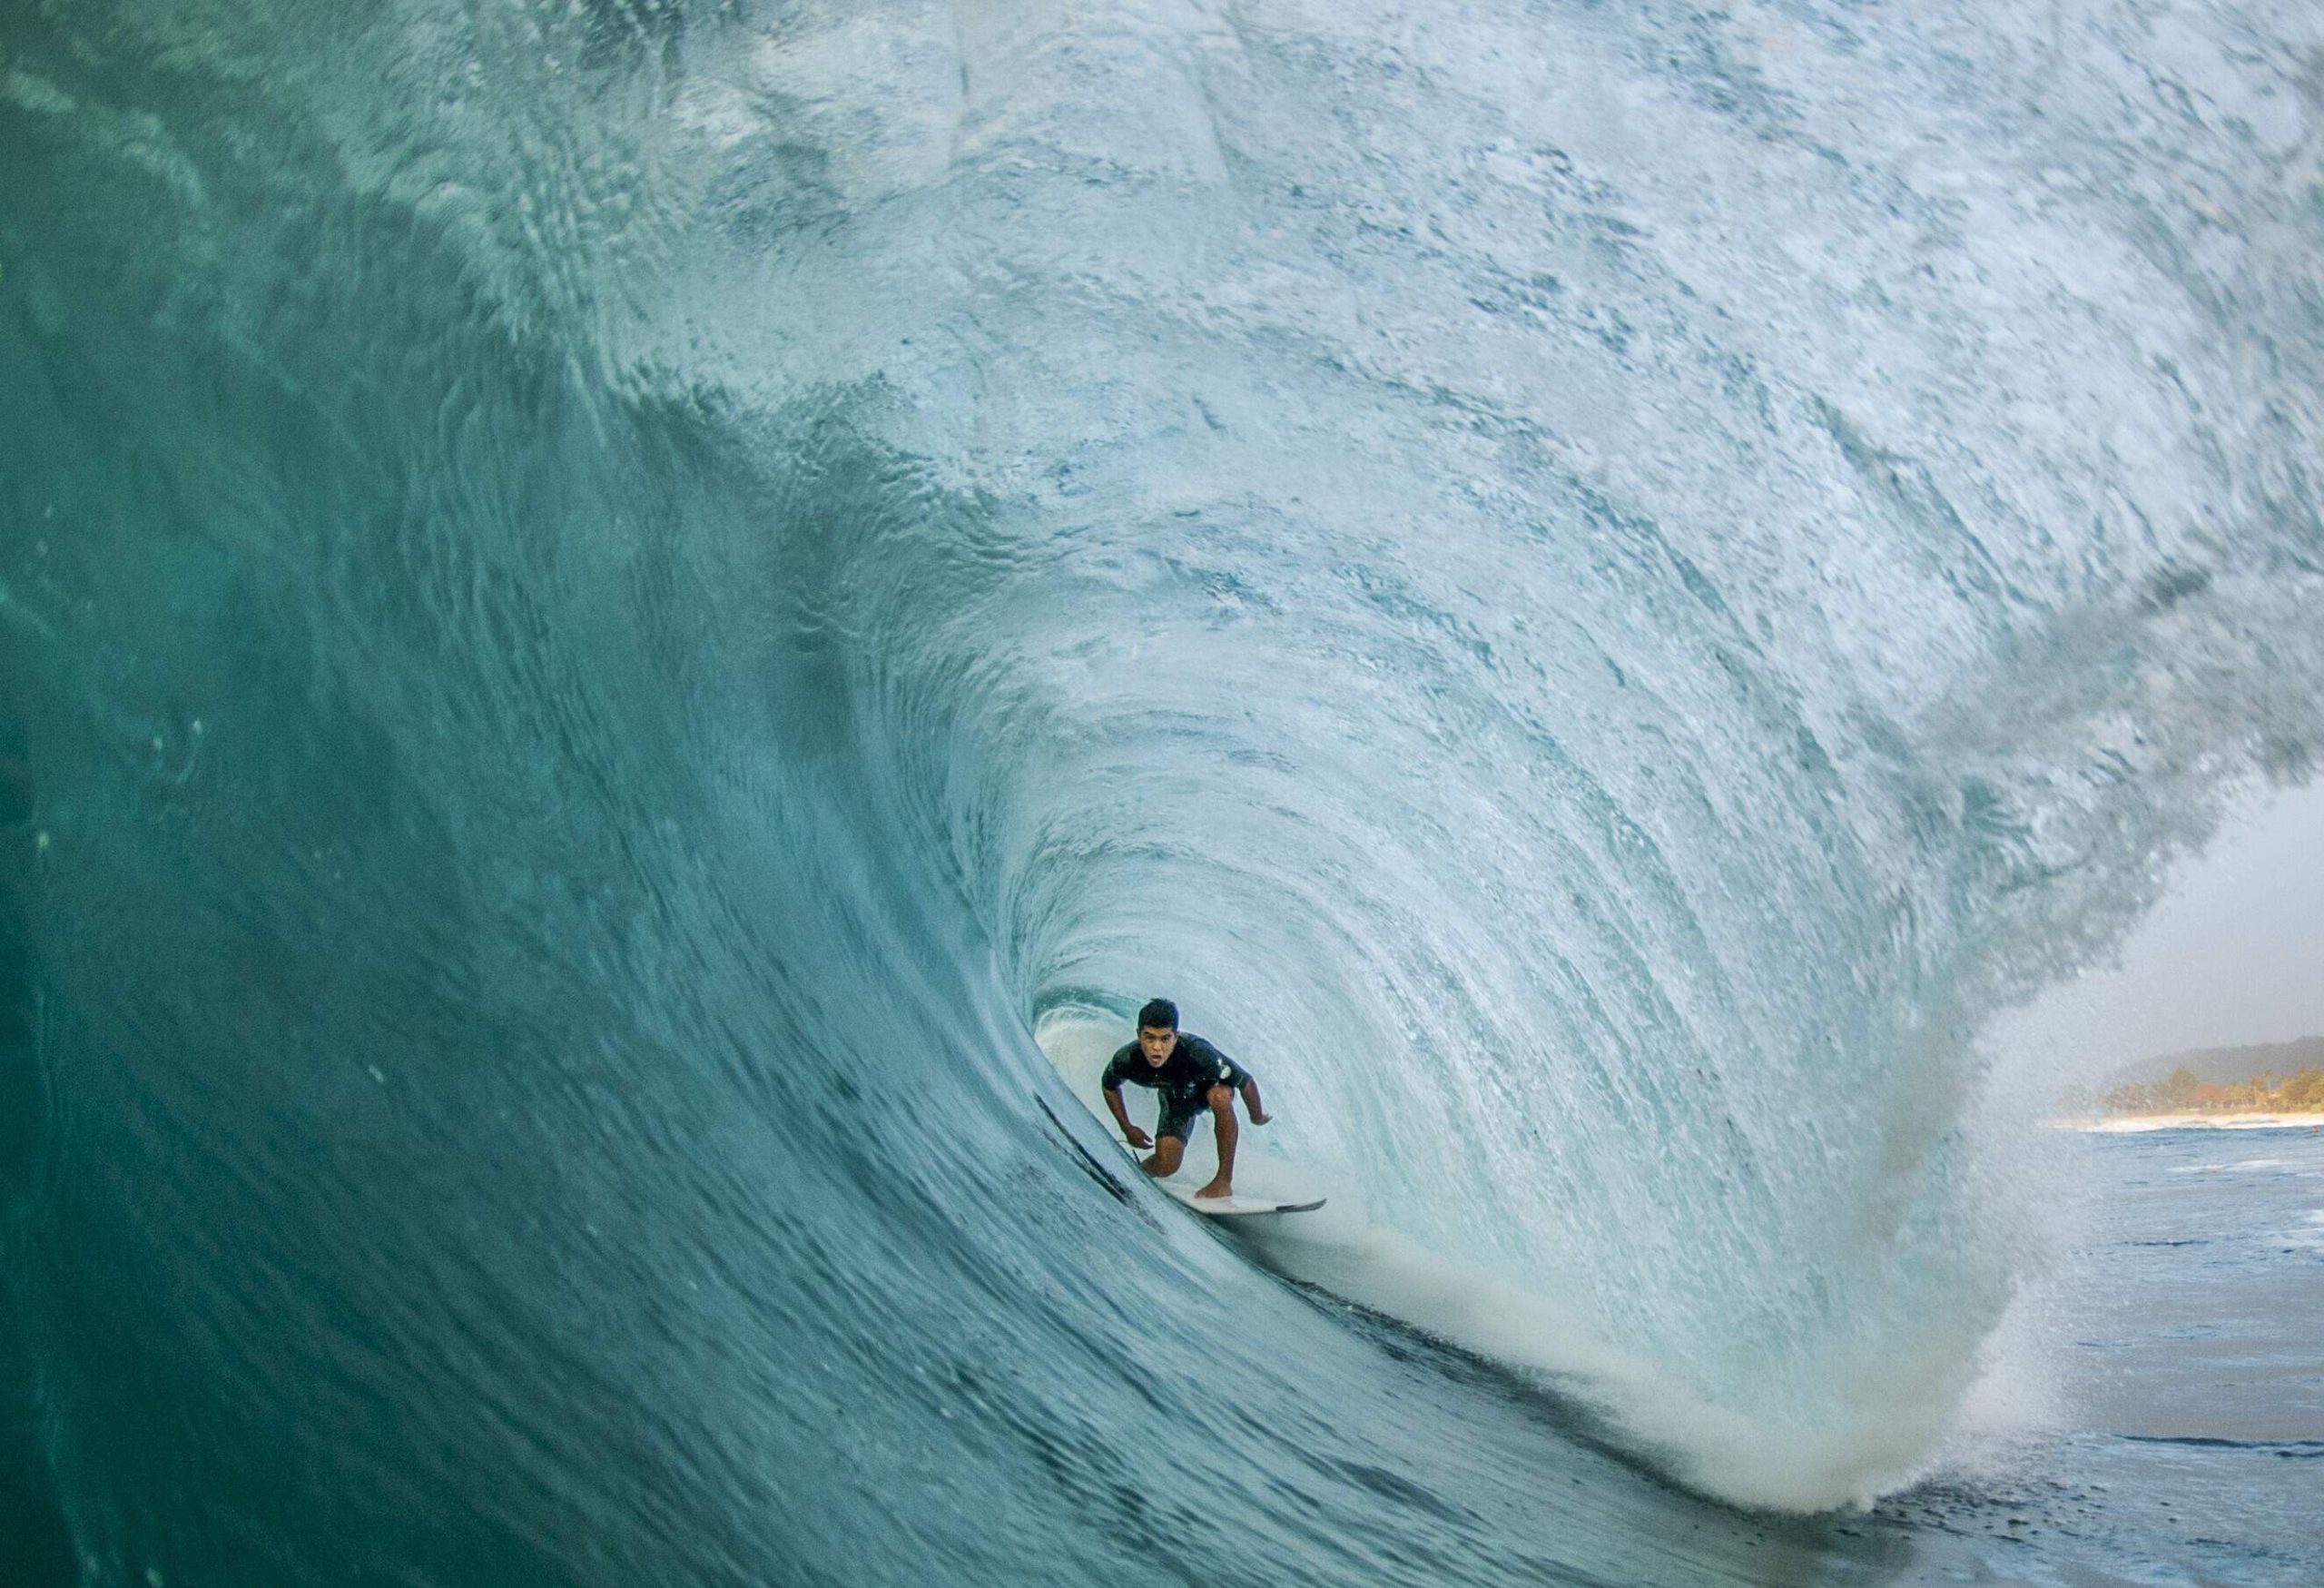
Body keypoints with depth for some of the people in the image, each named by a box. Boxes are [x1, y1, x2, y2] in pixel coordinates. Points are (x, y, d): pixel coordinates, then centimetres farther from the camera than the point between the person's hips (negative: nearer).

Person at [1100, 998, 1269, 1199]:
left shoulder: (1197, 1053, -41)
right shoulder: (1127, 1060, -31)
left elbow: (1247, 1081, -26)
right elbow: (1110, 1086, -4)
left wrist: (1258, 1116, -10)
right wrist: (1127, 1129, -1)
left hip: (1210, 1086, -2)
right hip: (1175, 1098, 2)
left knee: (1220, 1096, -38)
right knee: (1166, 1164, -17)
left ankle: (1225, 1179, -25)